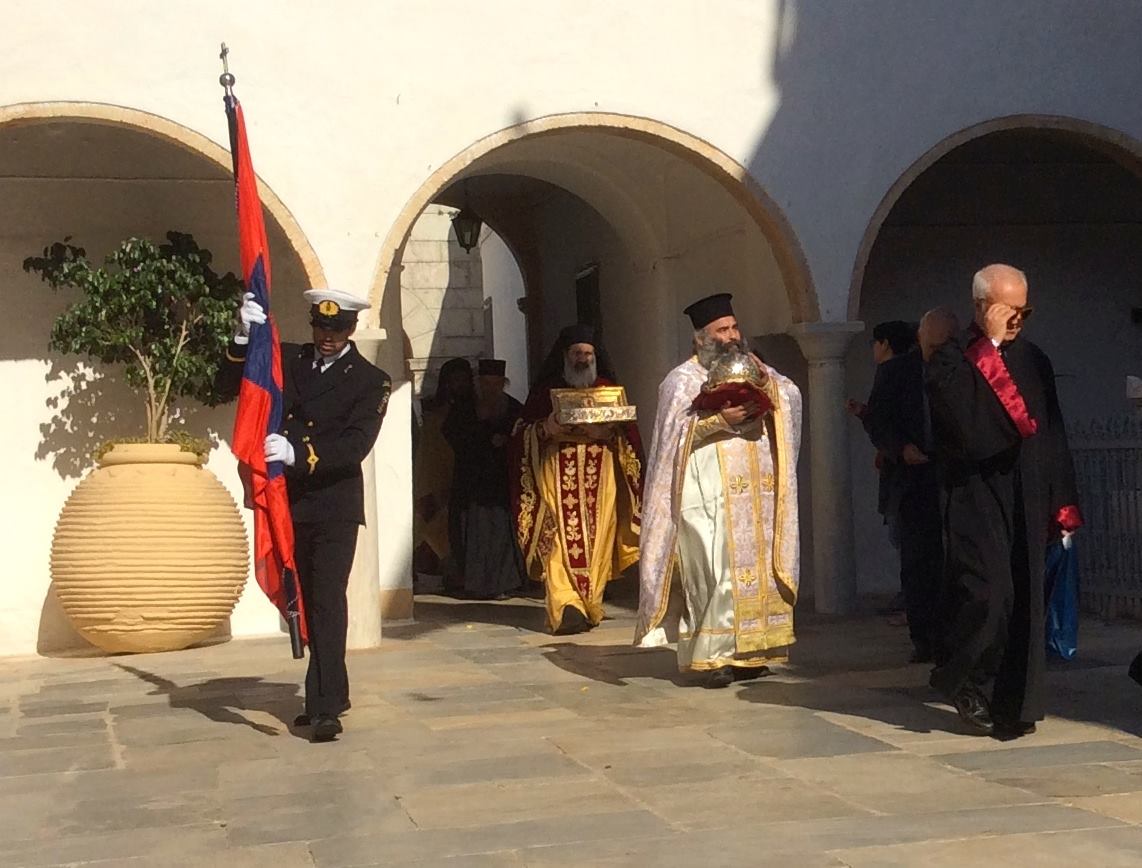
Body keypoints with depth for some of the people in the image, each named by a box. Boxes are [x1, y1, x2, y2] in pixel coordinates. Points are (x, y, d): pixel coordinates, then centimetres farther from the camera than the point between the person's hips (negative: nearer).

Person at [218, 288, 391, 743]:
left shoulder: (370, 380, -4)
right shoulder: (285, 360, 10)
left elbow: (354, 447, -15)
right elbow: (229, 384, 5)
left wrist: (298, 454, -29)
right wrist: (244, 338, -12)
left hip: (335, 507, -5)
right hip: (289, 505, 5)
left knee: (327, 601, -12)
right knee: (305, 602, 13)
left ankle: (326, 707, -12)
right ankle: (332, 692, 27)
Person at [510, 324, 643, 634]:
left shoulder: (608, 389, 15)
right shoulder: (546, 390, 12)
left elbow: (628, 431, 10)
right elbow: (521, 431, 7)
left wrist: (609, 432, -12)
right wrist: (546, 428, -13)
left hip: (599, 477, 2)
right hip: (557, 475, -1)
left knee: (596, 540, -4)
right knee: (560, 540, -14)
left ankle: (589, 606, 7)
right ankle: (566, 607, -20)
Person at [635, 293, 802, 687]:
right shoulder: (683, 380, 1)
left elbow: (792, 395, 10)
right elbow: (674, 433, -10)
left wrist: (767, 383, -8)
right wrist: (721, 420, -19)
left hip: (752, 495, 6)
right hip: (709, 495, -6)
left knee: (753, 569, 3)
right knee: (718, 570, -13)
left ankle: (744, 651, 9)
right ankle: (711, 654, -7)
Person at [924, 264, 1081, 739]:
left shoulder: (1034, 361, 12)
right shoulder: (950, 361, -4)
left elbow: (1053, 437, 13)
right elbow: (970, 428, -20)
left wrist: (1062, 504, 9)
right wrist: (990, 348, -16)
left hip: (1027, 501, 5)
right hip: (976, 499, -5)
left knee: (1024, 601, 4)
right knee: (987, 593, -13)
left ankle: (1013, 704, 13)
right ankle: (963, 683, 12)